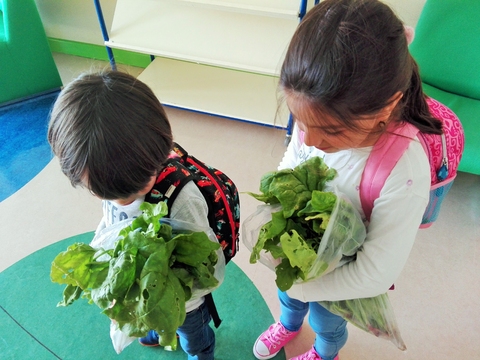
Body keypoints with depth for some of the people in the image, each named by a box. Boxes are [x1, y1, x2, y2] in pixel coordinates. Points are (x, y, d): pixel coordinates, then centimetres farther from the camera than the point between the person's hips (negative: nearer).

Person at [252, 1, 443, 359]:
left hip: (339, 274, -3)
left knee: (326, 322, 30)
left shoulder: (404, 175, -41)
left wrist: (300, 282, -21)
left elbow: (376, 276, -31)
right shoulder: (317, 118, -27)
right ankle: (288, 325, 71)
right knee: (288, 297, 34)